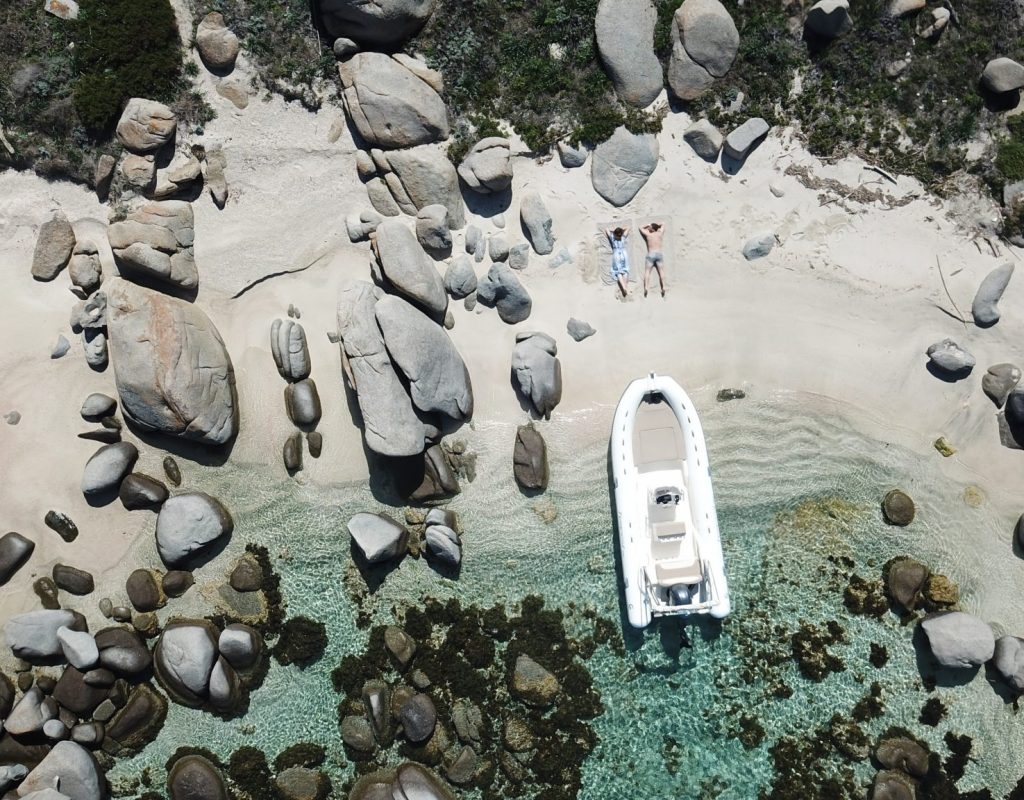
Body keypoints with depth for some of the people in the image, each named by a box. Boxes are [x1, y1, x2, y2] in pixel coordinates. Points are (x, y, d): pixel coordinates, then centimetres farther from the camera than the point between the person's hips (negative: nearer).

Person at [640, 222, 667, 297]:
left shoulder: (648, 234, 3)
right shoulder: (660, 233, 8)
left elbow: (641, 228, 21)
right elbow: (662, 225, 28)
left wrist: (648, 224, 24)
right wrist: (655, 224, 25)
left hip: (651, 254, -2)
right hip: (659, 254, 2)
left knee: (647, 271, -3)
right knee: (661, 271, 2)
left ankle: (646, 287, -18)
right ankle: (663, 287, -7)